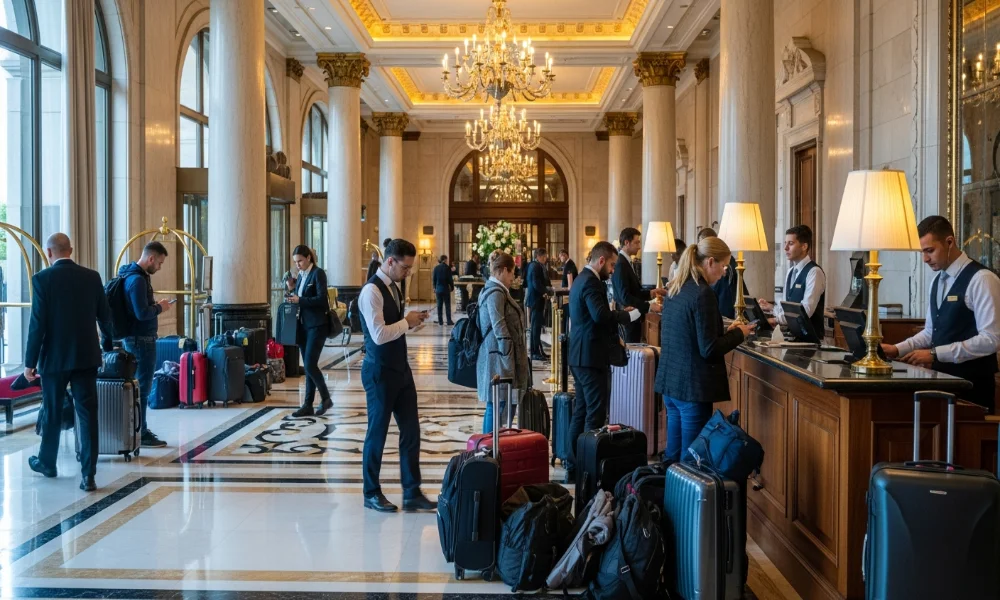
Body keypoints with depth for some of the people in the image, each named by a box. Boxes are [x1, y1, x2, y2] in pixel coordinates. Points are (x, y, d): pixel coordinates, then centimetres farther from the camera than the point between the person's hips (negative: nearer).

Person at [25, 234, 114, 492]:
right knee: (88, 415, 0)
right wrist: (107, 343, 27)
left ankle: (47, 463, 34)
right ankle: (88, 475, -4)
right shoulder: (92, 277, 1)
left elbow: (37, 323, -11)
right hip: (86, 356, 2)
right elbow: (104, 316, 8)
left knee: (52, 413, 15)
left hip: (54, 357, -2)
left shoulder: (42, 279, -8)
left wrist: (30, 362, -4)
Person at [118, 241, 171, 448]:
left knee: (138, 385, 16)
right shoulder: (138, 279, -20)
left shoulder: (134, 275, 12)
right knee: (142, 387, -3)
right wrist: (160, 308, -10)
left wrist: (155, 306, 9)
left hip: (135, 338, 10)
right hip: (141, 339, -10)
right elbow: (142, 313, -25)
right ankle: (141, 434, 3)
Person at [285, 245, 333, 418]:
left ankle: (326, 398, 6)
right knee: (307, 366, 8)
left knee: (310, 365, -10)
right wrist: (292, 289, 0)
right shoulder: (301, 275, 13)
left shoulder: (318, 273, -9)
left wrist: (299, 300, -21)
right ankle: (308, 405, 10)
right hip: (303, 325, 8)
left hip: (317, 326, -8)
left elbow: (321, 299, -18)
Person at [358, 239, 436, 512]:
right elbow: (379, 335, -27)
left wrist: (410, 321, 1)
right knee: (377, 433, 5)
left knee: (411, 430, 9)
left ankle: (412, 493, 17)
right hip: (380, 373, -8)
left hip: (401, 369, 9)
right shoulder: (372, 291, -19)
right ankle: (371, 493, 20)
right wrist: (407, 321, -16)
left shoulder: (394, 287, 10)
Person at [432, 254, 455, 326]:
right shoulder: (447, 268, -11)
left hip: (438, 289, 4)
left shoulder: (436, 268, 2)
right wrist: (452, 288, 3)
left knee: (439, 305, 7)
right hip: (446, 289, -4)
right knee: (447, 305, 2)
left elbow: (434, 279, 7)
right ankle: (449, 321, 1)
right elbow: (450, 279, -9)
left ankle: (440, 321, 7)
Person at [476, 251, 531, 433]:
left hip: (501, 356, 10)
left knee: (500, 405, 12)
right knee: (497, 406, -5)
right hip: (499, 358, -10)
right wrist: (509, 360, -19)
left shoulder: (494, 290, 16)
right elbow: (500, 328, -20)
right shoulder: (496, 293, -15)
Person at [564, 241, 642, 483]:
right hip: (592, 357, -10)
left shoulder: (581, 279, 16)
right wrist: (630, 315, -19)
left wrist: (619, 313, 12)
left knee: (581, 412, 14)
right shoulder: (591, 282, -16)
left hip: (580, 355, 10)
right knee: (595, 415, -5)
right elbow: (600, 315, -30)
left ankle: (574, 466, 19)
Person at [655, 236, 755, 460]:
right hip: (693, 386, -8)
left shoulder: (674, 289, 9)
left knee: (673, 455, 16)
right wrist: (738, 333, -3)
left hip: (669, 381, 8)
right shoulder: (703, 294, -17)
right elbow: (708, 349, -18)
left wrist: (725, 331, 15)